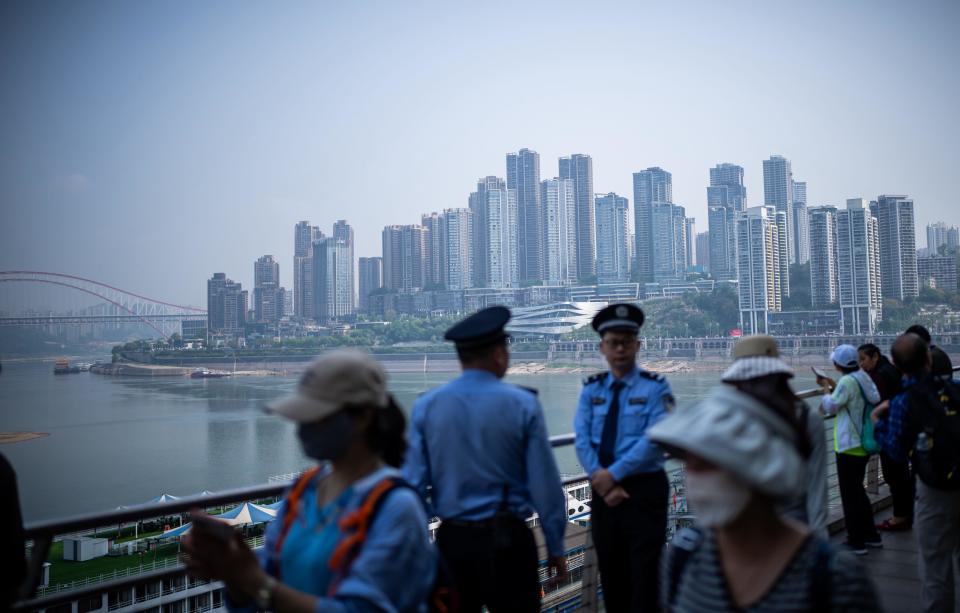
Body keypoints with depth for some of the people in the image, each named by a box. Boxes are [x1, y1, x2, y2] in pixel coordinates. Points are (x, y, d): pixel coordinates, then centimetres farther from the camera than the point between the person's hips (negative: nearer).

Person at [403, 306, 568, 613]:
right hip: (507, 538, -2)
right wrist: (555, 547, 5)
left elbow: (414, 482, -3)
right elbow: (545, 484, -7)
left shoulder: (426, 406, -4)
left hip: (452, 540, 3)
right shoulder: (522, 404, -9)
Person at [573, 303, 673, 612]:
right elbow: (582, 441, -3)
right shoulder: (591, 389, 5)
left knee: (645, 572, 3)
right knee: (611, 572, 15)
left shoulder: (654, 387, -6)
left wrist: (613, 474, -18)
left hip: (644, 490, -4)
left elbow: (654, 440, -16)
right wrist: (602, 482, -15)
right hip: (603, 490, 4)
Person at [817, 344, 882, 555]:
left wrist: (826, 389, 1)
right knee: (858, 491, 21)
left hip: (849, 445, -9)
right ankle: (871, 535, 29)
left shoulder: (847, 381, -19)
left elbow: (831, 406, -14)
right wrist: (832, 386, 13)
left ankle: (856, 541, 6)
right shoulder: (863, 377, 6)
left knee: (850, 495, 0)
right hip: (862, 444, 9)